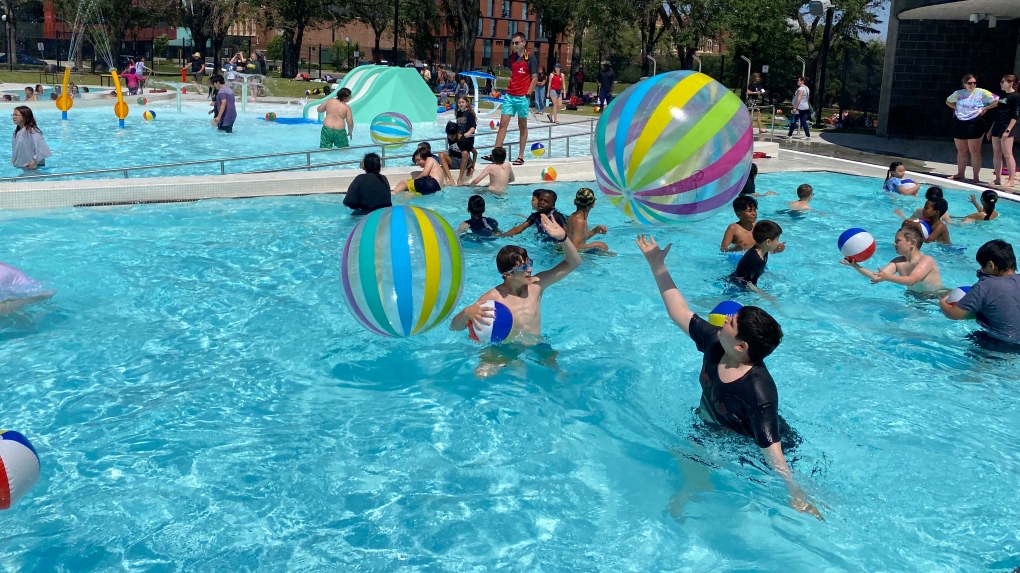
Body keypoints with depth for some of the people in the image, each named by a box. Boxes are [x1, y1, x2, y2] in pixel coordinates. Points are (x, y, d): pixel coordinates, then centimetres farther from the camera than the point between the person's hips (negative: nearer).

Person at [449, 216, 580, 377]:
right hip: (505, 349, -3)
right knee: (482, 374, -26)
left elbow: (573, 263, -2)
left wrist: (562, 238, -20)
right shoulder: (492, 298, -15)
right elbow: (454, 327, -15)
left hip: (537, 347, 3)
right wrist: (466, 312, -39)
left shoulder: (536, 285, -4)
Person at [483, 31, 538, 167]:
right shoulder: (512, 57, 11)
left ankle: (521, 157, 10)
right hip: (510, 95, 5)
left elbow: (534, 78, -9)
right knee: (503, 124, -1)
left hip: (522, 97, -5)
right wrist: (510, 89, 16)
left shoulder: (530, 58, -6)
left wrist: (528, 94, -15)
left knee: (522, 126, 4)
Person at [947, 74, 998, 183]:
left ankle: (976, 177, 0)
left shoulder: (982, 93, -5)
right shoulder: (958, 93, 6)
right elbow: (948, 101, 24)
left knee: (974, 151, -3)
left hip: (974, 124, -5)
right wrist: (957, 108, 9)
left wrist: (985, 108, -10)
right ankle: (960, 174, 25)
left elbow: (997, 101, -5)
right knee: (961, 150, 14)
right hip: (959, 124, 5)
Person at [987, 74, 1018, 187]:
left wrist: (1008, 130, -19)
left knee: (1007, 154, -8)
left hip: (1006, 128, -8)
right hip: (996, 128, 8)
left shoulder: (1016, 96, -7)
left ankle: (1011, 180, -5)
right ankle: (998, 179, 12)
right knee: (996, 154, 8)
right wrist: (991, 129, 20)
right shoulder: (1002, 95, 17)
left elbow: (1015, 116, -12)